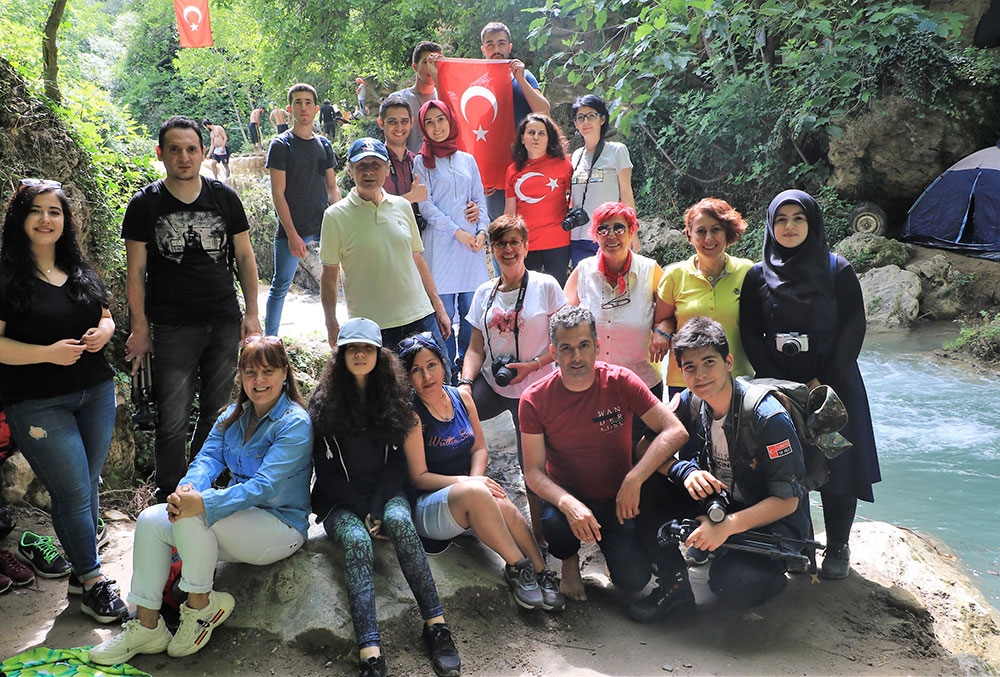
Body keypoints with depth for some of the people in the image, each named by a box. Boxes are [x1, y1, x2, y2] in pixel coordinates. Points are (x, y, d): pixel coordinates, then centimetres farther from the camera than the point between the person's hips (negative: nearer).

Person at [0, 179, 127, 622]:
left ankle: (80, 565, 28)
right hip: (38, 405, -6)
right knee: (74, 491, -4)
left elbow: (105, 317, 20)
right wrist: (48, 353, -23)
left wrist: (103, 332, -3)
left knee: (86, 486, 12)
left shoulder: (81, 272, 10)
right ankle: (92, 581, 9)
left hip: (96, 393, 6)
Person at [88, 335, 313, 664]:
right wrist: (186, 489, -28)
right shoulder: (233, 415, 9)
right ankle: (146, 626, -5)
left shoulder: (295, 424, -16)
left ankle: (201, 606, -10)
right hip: (240, 515, 8)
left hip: (281, 527, -8)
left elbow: (264, 486, -26)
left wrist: (203, 503, -37)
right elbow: (208, 457, -4)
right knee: (151, 520, -10)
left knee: (191, 517, -29)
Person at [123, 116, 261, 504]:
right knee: (173, 421, -1)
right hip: (173, 329, -2)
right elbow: (136, 271, 1)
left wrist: (251, 313, 4)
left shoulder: (224, 197, 4)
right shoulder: (145, 205, -1)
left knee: (217, 413, 11)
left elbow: (245, 256, 9)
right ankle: (169, 501, 14)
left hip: (225, 324, 2)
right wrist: (140, 328, -2)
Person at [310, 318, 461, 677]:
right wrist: (362, 512, -11)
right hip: (340, 502, -1)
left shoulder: (394, 400, 5)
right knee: (357, 540, -32)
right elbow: (325, 470, -1)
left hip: (385, 494, 1)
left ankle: (436, 624, -33)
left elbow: (397, 462, 4)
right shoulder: (323, 404, 1)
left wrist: (377, 508, -11)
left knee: (399, 520, -32)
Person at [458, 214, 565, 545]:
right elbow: (476, 347, 10)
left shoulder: (545, 286, -3)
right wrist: (465, 384, -6)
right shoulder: (485, 292, 9)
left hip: (533, 389, -4)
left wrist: (532, 365, -16)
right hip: (491, 383, 4)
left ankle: (539, 532, 18)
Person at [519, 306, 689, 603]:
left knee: (634, 579, -17)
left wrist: (634, 479, -30)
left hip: (616, 498, 1)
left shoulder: (620, 382, -14)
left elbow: (675, 431, -18)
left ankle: (612, 545, 20)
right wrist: (568, 503, -34)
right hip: (567, 495, 0)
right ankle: (569, 562, 3)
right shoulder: (535, 399, -13)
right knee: (555, 523, -35)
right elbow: (533, 471, -14)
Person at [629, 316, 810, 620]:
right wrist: (685, 471, -26)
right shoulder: (689, 403, -7)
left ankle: (772, 571, 5)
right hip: (716, 502, 5)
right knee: (648, 488, -17)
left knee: (732, 586, -33)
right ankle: (674, 585, -5)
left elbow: (787, 500, -21)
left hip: (771, 519, -5)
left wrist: (727, 526, -34)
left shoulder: (769, 417, -24)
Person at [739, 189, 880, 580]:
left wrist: (823, 382, -13)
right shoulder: (758, 276, 5)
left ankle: (837, 548, 17)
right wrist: (778, 383, -8)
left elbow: (854, 329, -5)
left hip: (833, 384, -1)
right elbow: (750, 333, 2)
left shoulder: (837, 270, 0)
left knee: (837, 466, 1)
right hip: (778, 385, 2)